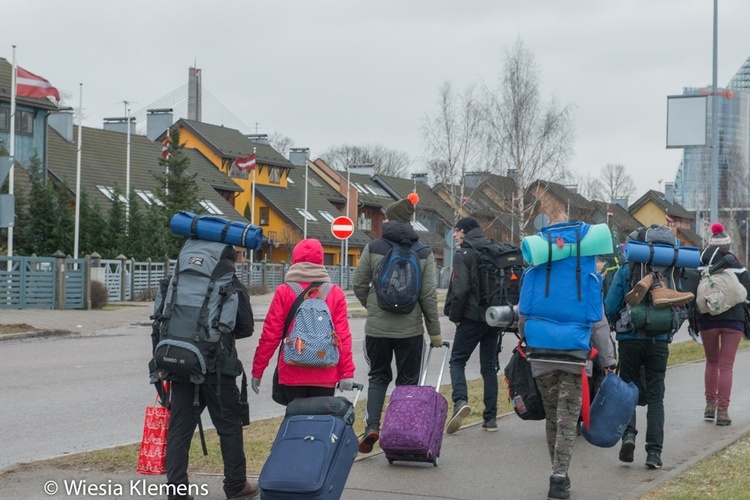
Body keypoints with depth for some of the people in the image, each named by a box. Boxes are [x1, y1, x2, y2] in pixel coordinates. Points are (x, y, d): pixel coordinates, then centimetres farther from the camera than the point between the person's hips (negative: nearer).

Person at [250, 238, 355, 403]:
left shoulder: (284, 292, -3)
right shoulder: (335, 293, 1)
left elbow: (270, 335, -3)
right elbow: (343, 336, -2)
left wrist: (257, 371, 5)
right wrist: (347, 372, 2)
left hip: (292, 375, -1)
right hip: (325, 375, 1)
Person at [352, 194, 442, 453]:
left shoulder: (373, 248, -3)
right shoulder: (424, 253, -2)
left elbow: (359, 285, 0)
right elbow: (429, 295, -4)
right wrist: (435, 331, 2)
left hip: (377, 326, 0)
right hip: (410, 328, 0)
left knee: (378, 376, 16)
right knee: (408, 381, 10)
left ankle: (372, 425, -2)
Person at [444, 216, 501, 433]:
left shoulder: (463, 255, -7)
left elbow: (461, 289, -16)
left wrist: (454, 315, -5)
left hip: (473, 317, -5)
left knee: (457, 360, 4)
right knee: (489, 366, 11)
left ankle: (460, 400, -20)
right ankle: (491, 417, 9)